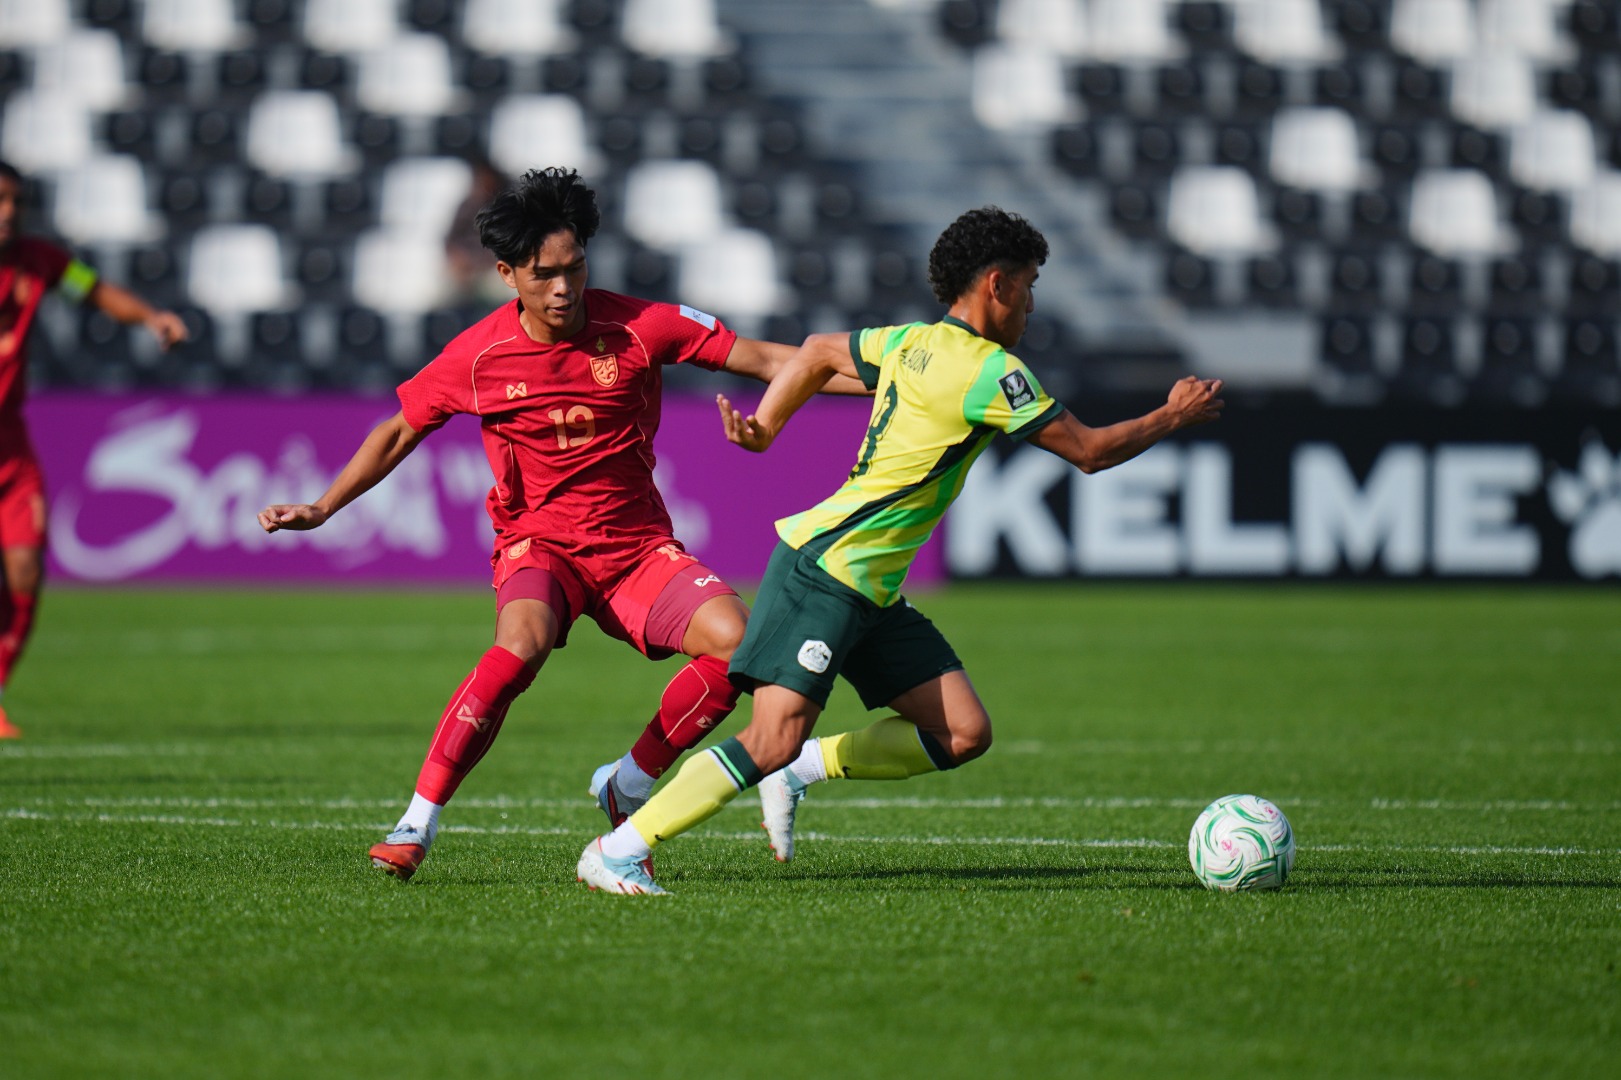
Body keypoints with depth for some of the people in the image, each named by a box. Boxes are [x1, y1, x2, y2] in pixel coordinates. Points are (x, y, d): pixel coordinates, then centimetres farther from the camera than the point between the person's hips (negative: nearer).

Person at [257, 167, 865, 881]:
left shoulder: (638, 327, -8)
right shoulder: (479, 355, -7)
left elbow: (760, 359, -4)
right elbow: (400, 432, 9)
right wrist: (321, 510, 4)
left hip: (638, 545, 2)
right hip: (538, 543, -2)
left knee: (737, 640, -23)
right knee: (522, 645, -35)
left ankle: (626, 788, 0)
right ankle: (416, 825, -25)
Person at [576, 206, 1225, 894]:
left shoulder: (913, 343, 12)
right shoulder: (988, 372, -14)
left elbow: (819, 351, 27)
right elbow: (1090, 451, -7)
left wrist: (764, 426, 22)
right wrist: (1174, 417, 7)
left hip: (870, 593, 10)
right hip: (823, 570, -10)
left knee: (963, 734, 1)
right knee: (775, 739, -17)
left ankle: (803, 768, 11)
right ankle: (619, 849, -11)